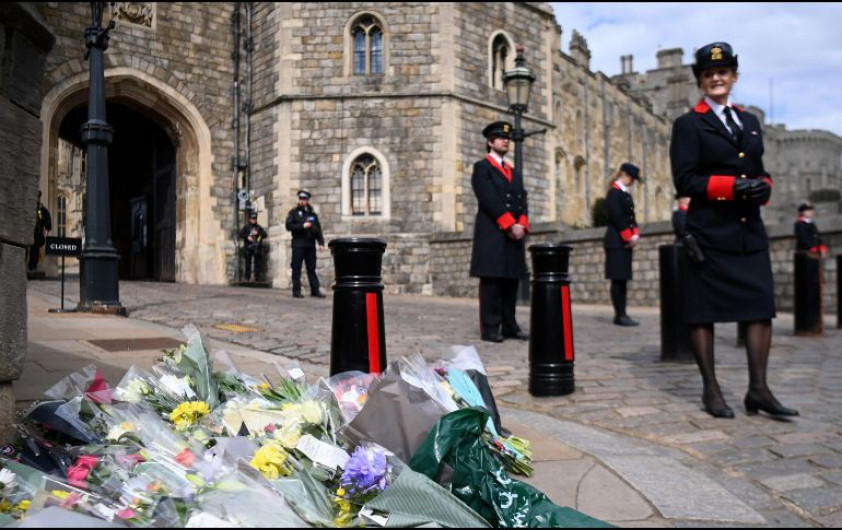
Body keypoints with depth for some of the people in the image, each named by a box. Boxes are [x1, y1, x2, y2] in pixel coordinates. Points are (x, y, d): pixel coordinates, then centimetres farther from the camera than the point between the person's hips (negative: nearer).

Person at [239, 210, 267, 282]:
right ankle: (247, 278, 7)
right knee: (248, 263, 1)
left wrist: (258, 233, -9)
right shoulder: (246, 227, 10)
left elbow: (265, 235, 6)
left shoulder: (259, 227, 13)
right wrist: (247, 237, -12)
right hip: (248, 247, -1)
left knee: (258, 264, -1)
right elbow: (241, 234, 3)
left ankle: (259, 279, 1)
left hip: (257, 248, 1)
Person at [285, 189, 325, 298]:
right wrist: (302, 226, -14)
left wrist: (321, 242, 5)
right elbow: (289, 226, -6)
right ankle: (296, 290, 1)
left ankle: (315, 290, 8)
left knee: (312, 268, 6)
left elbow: (318, 229, 15)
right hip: (298, 244, -3)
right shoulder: (294, 212, 5)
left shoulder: (312, 214, 15)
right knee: (296, 268, -2)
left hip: (310, 245, 3)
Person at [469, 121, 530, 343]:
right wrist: (510, 225, -15)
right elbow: (490, 201, -11)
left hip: (515, 233, 7)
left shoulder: (515, 172, 23)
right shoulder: (482, 167, 1)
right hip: (492, 233, -7)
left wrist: (522, 225, -4)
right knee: (491, 281, -7)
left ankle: (509, 326, 10)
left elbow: (522, 200, 14)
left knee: (511, 281, 6)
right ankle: (490, 328, -6)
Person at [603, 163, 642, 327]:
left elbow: (631, 218, 17)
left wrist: (635, 235, 1)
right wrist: (628, 238, -14)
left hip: (626, 242, 9)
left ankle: (621, 314, 10)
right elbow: (616, 218, -16)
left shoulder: (627, 195, 19)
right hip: (616, 241, -9)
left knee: (623, 279, 7)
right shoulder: (614, 193, -8)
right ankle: (620, 315, -7)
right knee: (618, 279, -8)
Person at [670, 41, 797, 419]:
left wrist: (763, 185, -3)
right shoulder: (688, 125, 0)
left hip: (750, 230, 5)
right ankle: (711, 390, 10)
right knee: (703, 310, 0)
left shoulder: (750, 121, 18)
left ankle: (758, 389, 7)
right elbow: (685, 181, -9)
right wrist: (733, 186, -19)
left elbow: (759, 170, 20)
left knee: (761, 306, 0)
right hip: (709, 232, -5)